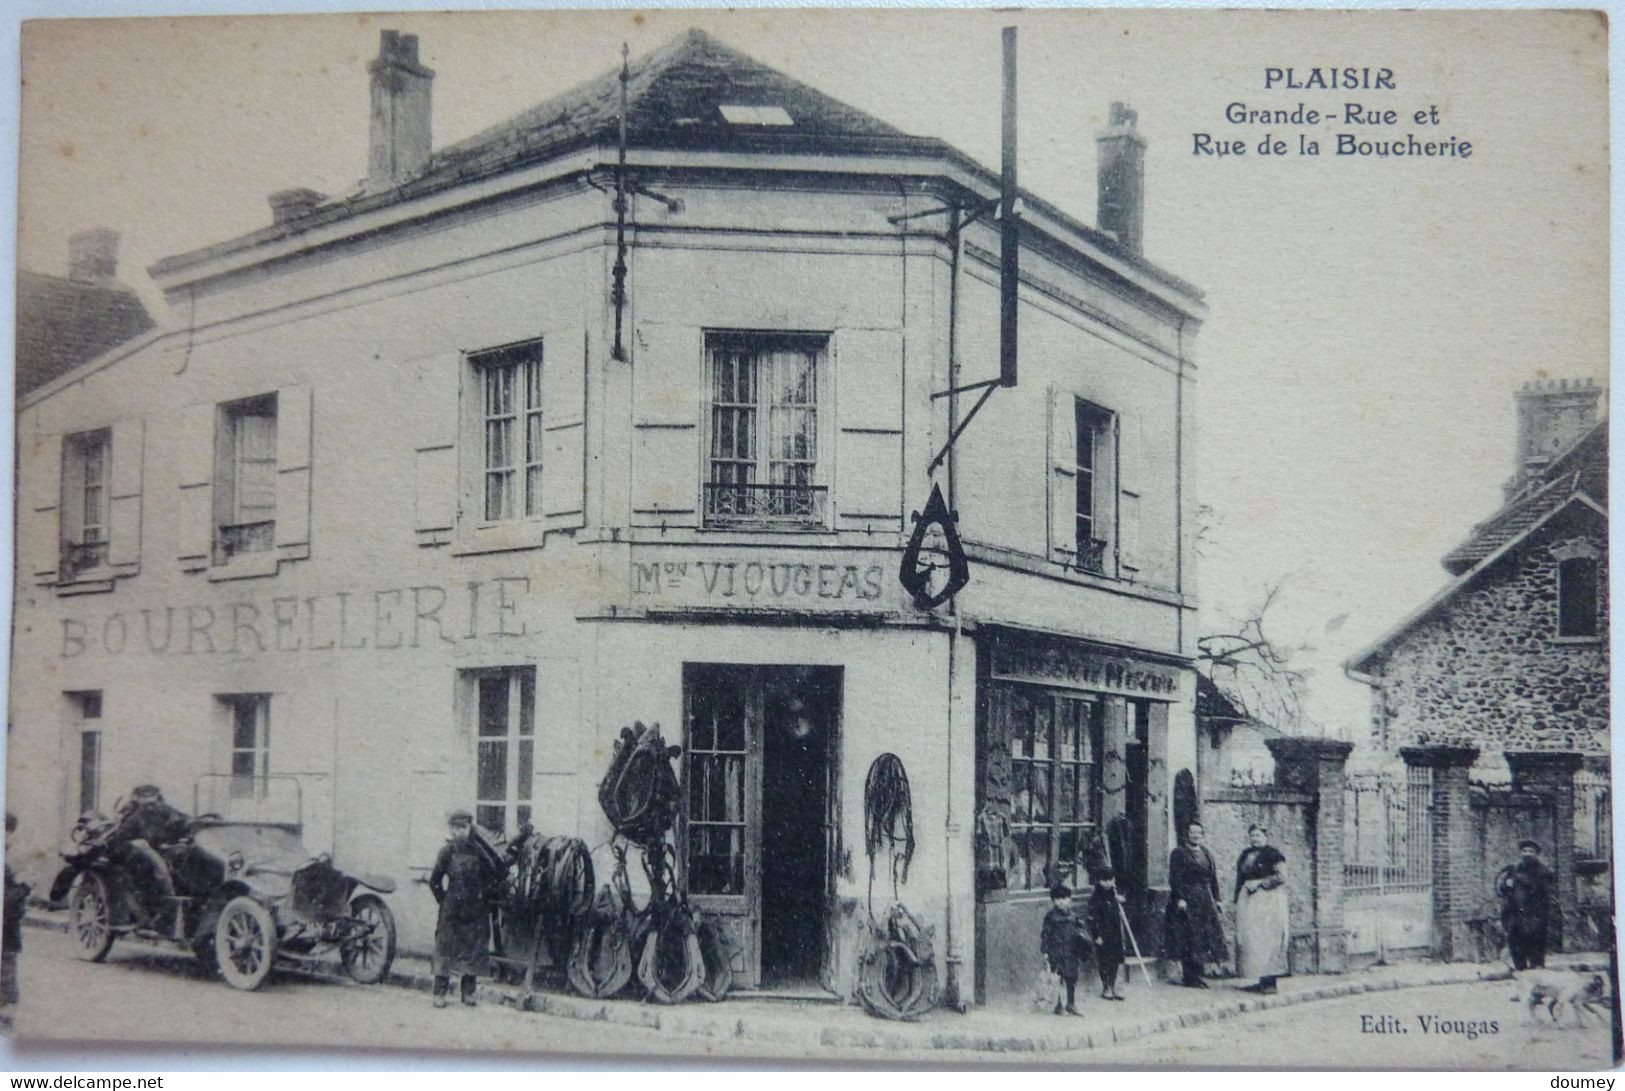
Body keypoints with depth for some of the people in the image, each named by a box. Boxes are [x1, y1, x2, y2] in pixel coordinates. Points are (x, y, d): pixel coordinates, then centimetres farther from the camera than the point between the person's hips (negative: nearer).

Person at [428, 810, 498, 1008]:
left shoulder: (477, 852, 4)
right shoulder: (447, 852, -2)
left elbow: (494, 876, 10)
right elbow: (434, 881, 2)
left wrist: (484, 894, 3)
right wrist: (444, 900, -1)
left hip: (476, 910, 2)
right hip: (452, 909, -2)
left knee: (474, 949, 5)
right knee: (447, 948, -2)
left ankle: (468, 992, 15)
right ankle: (440, 993, 4)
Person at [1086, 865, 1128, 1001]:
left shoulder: (1113, 893, 7)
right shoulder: (1095, 896, -14)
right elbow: (1093, 917, -16)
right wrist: (1097, 935, -17)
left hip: (1115, 932, 6)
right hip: (1103, 933, -6)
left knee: (1115, 959, 9)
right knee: (1104, 961, 1)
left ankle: (1113, 987, 19)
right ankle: (1105, 988, 12)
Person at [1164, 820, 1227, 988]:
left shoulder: (1206, 853, 16)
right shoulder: (1178, 853, -3)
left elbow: (1212, 878, 17)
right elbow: (1175, 878, -10)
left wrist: (1216, 899, 11)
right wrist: (1180, 898, -19)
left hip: (1205, 900, 7)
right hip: (1187, 900, -6)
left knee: (1205, 935, 4)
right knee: (1189, 938, -7)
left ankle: (1196, 976, 12)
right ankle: (1189, 978, -2)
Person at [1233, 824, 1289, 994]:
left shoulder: (1272, 854, -4)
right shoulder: (1245, 855, 17)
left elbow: (1281, 877, -11)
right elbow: (1240, 878, 22)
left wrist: (1259, 882, -13)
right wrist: (1238, 901, 17)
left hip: (1268, 901, -7)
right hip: (1247, 902, 7)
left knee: (1267, 940, -10)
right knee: (1248, 940, 2)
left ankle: (1270, 982, -9)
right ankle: (1262, 981, 6)